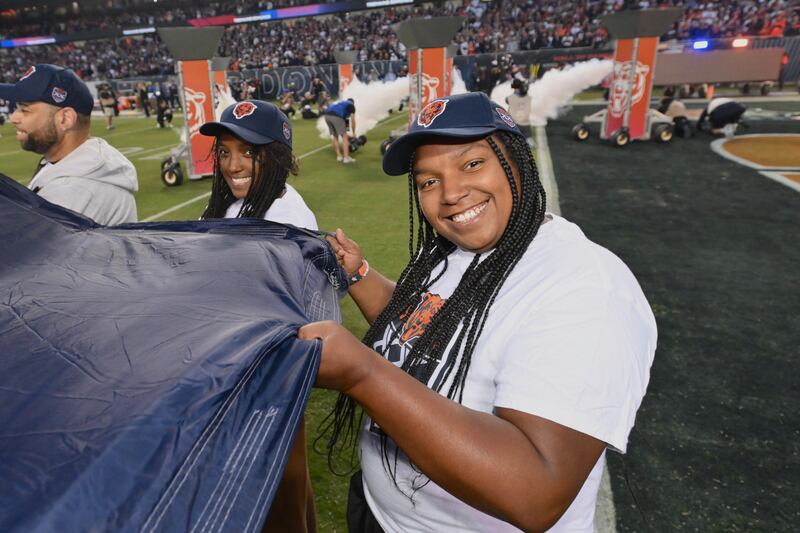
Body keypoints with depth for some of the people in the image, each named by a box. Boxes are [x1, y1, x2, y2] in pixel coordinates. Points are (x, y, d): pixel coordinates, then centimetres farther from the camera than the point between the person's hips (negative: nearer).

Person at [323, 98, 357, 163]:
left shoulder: (341, 103, 39)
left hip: (326, 115, 7)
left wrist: (344, 133, 47)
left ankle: (339, 156, 23)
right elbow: (352, 120, 11)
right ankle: (346, 158, -2)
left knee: (334, 136, 20)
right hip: (336, 116, -7)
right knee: (344, 137, 2)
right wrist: (353, 133, 22)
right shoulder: (351, 105, 21)